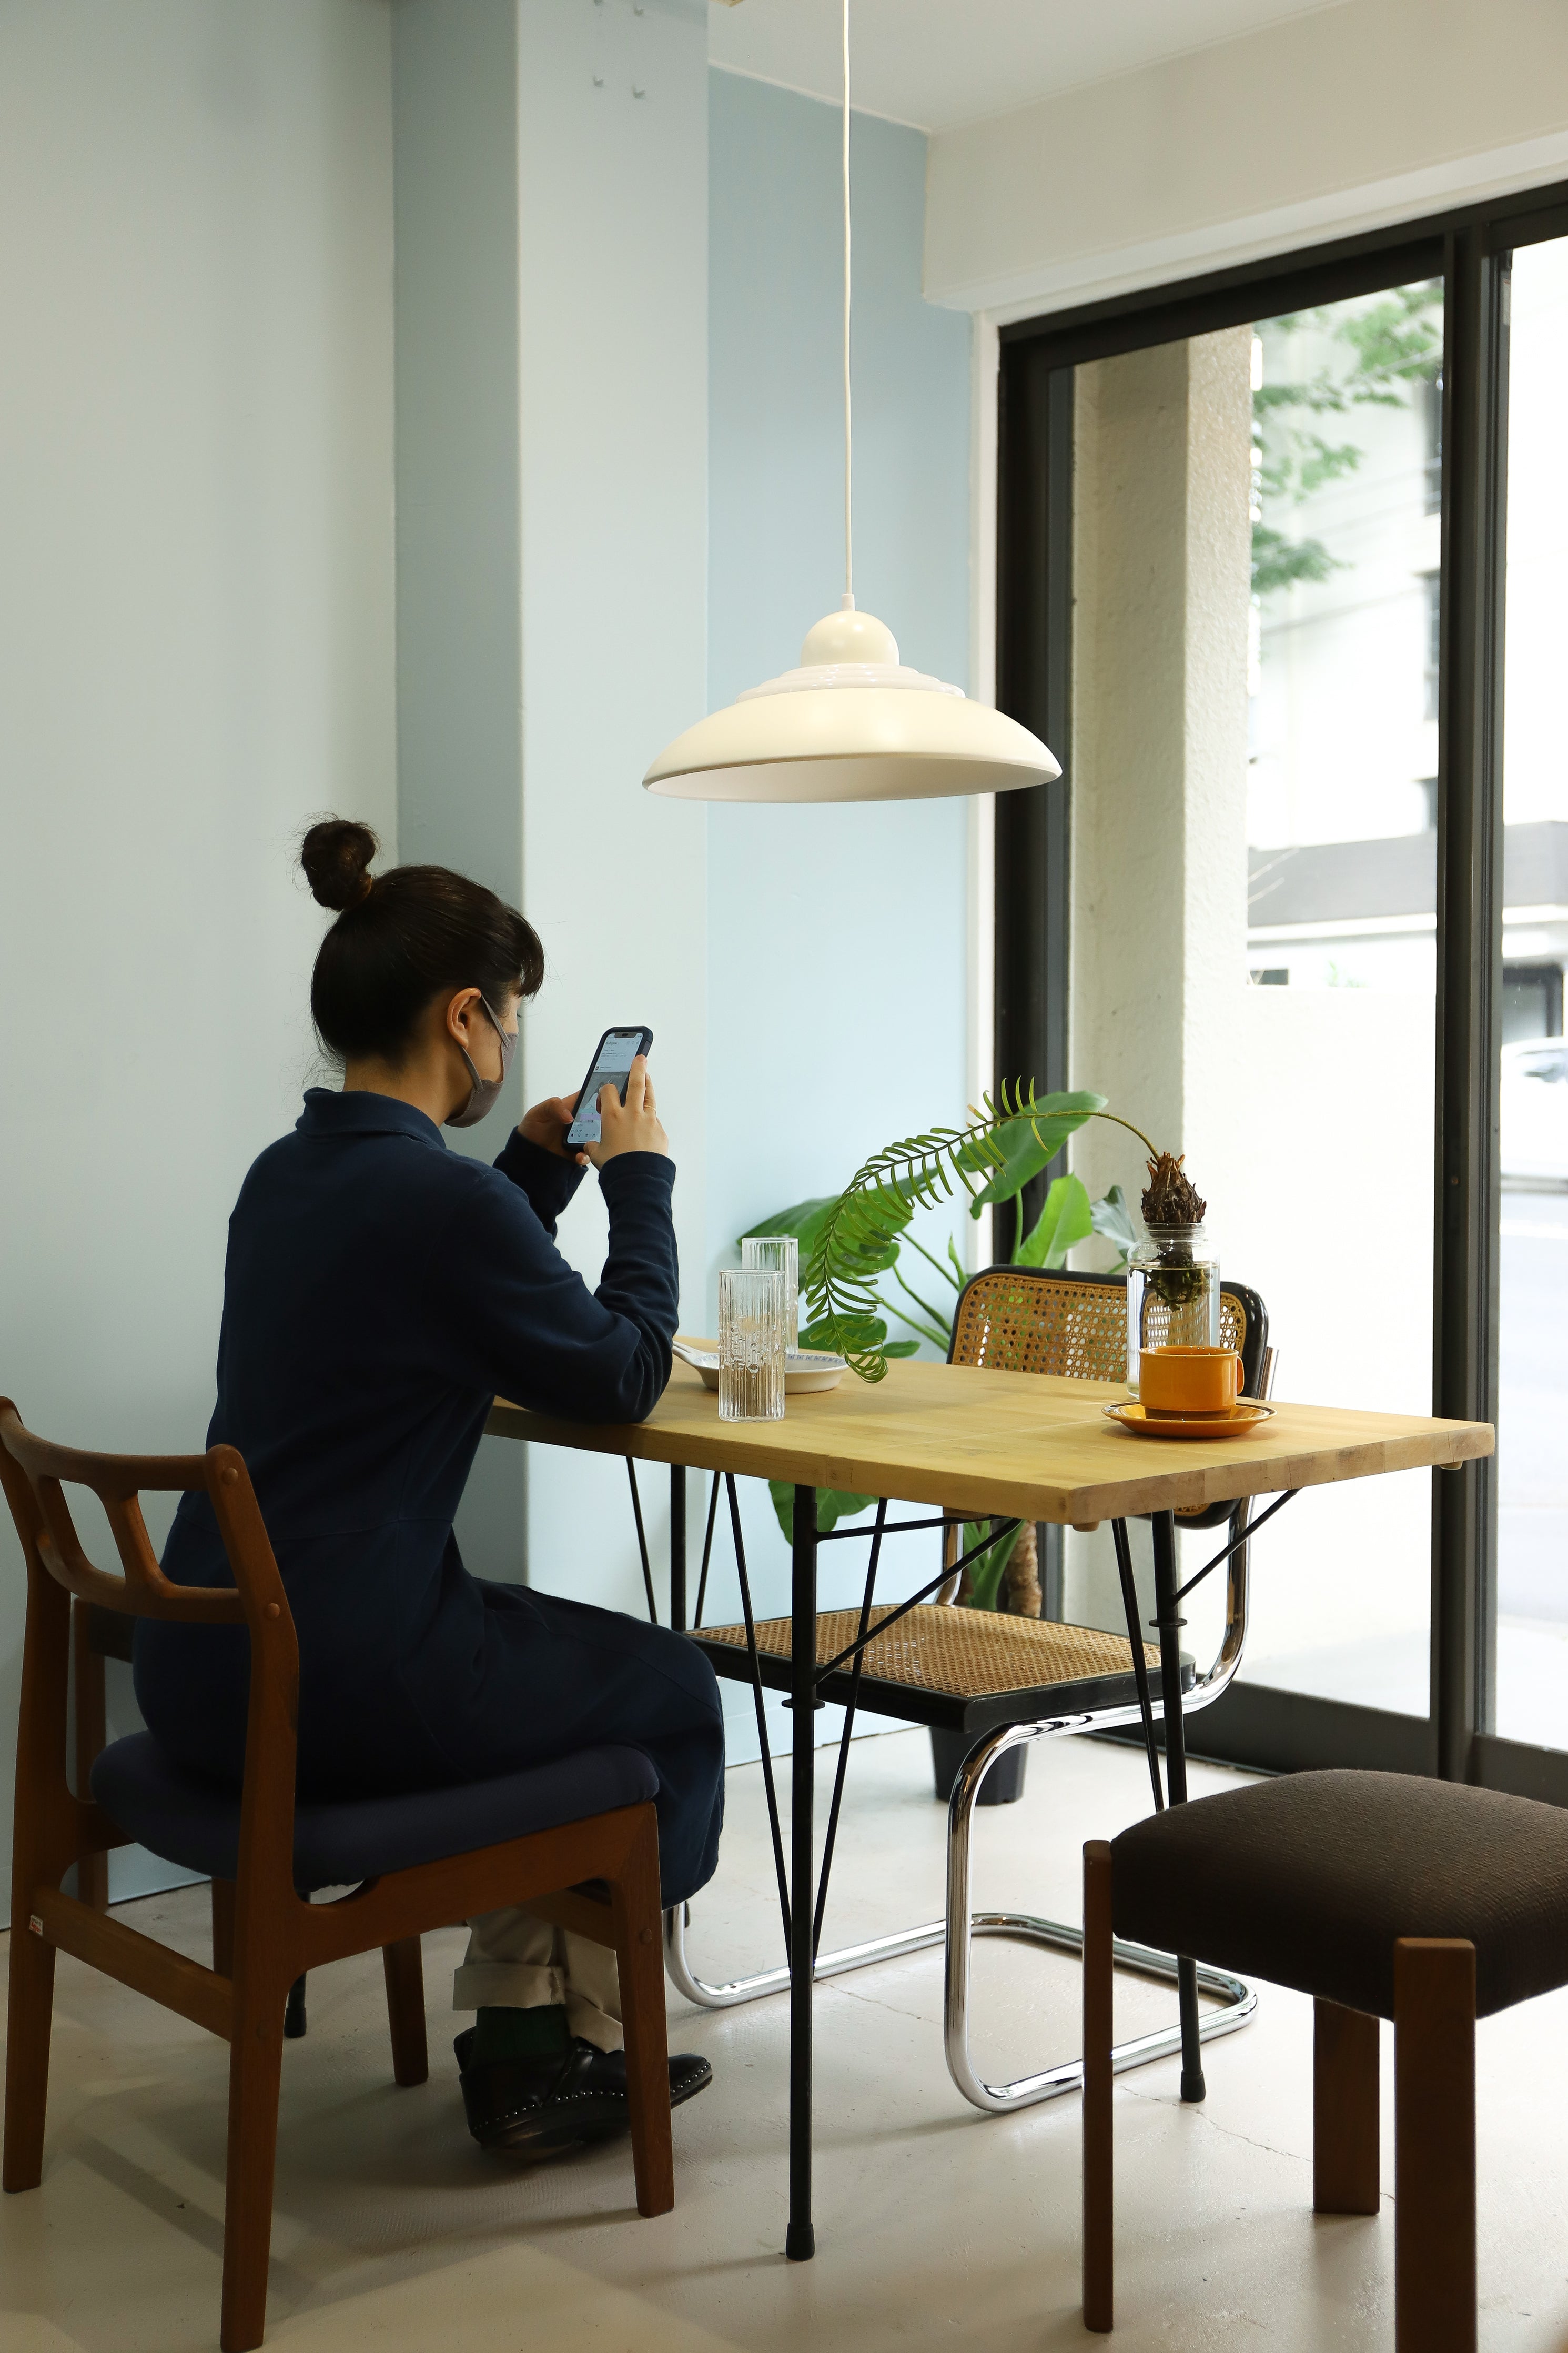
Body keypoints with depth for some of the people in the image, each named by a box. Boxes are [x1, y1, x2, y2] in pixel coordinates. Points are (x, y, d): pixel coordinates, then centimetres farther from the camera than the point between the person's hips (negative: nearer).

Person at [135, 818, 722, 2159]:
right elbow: (627, 1375, -6)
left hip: (207, 1670, 9)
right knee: (674, 1696, 16)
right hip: (337, 1684, -9)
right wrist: (640, 1176, 4)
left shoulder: (286, 1176, 9)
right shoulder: (437, 1196, -19)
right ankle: (568, 2047, 31)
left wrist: (538, 1172, 21)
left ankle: (515, 2024, 34)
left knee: (556, 1663, 30)